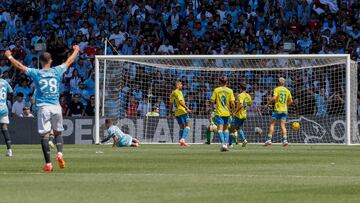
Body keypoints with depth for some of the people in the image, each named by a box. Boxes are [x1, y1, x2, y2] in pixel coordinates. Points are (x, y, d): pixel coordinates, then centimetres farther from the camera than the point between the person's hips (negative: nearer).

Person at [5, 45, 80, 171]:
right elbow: (69, 61, 19)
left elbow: (19, 66, 8)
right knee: (58, 132, 16)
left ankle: (48, 164, -6)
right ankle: (60, 153, -10)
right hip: (56, 107, 2)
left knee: (44, 135, 0)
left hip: (43, 107, -2)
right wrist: (76, 50, 37)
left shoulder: (36, 73, -1)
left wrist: (9, 56, 25)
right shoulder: (57, 71, 3)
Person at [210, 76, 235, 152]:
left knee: (220, 129, -5)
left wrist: (212, 107, 16)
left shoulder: (216, 90, -4)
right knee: (226, 129, 18)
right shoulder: (230, 91, -2)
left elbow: (212, 101, -4)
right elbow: (232, 103, -6)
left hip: (219, 112, -2)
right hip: (227, 113, 2)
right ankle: (226, 144, 11)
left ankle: (223, 144, -21)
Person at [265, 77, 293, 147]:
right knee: (283, 126, 3)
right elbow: (290, 101, 12)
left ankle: (269, 139, -6)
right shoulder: (287, 91, 11)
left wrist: (268, 103, -5)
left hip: (277, 110, -4)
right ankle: (285, 140, -12)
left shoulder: (277, 89, -3)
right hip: (284, 110, 4)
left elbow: (274, 98, -17)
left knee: (272, 124, 1)